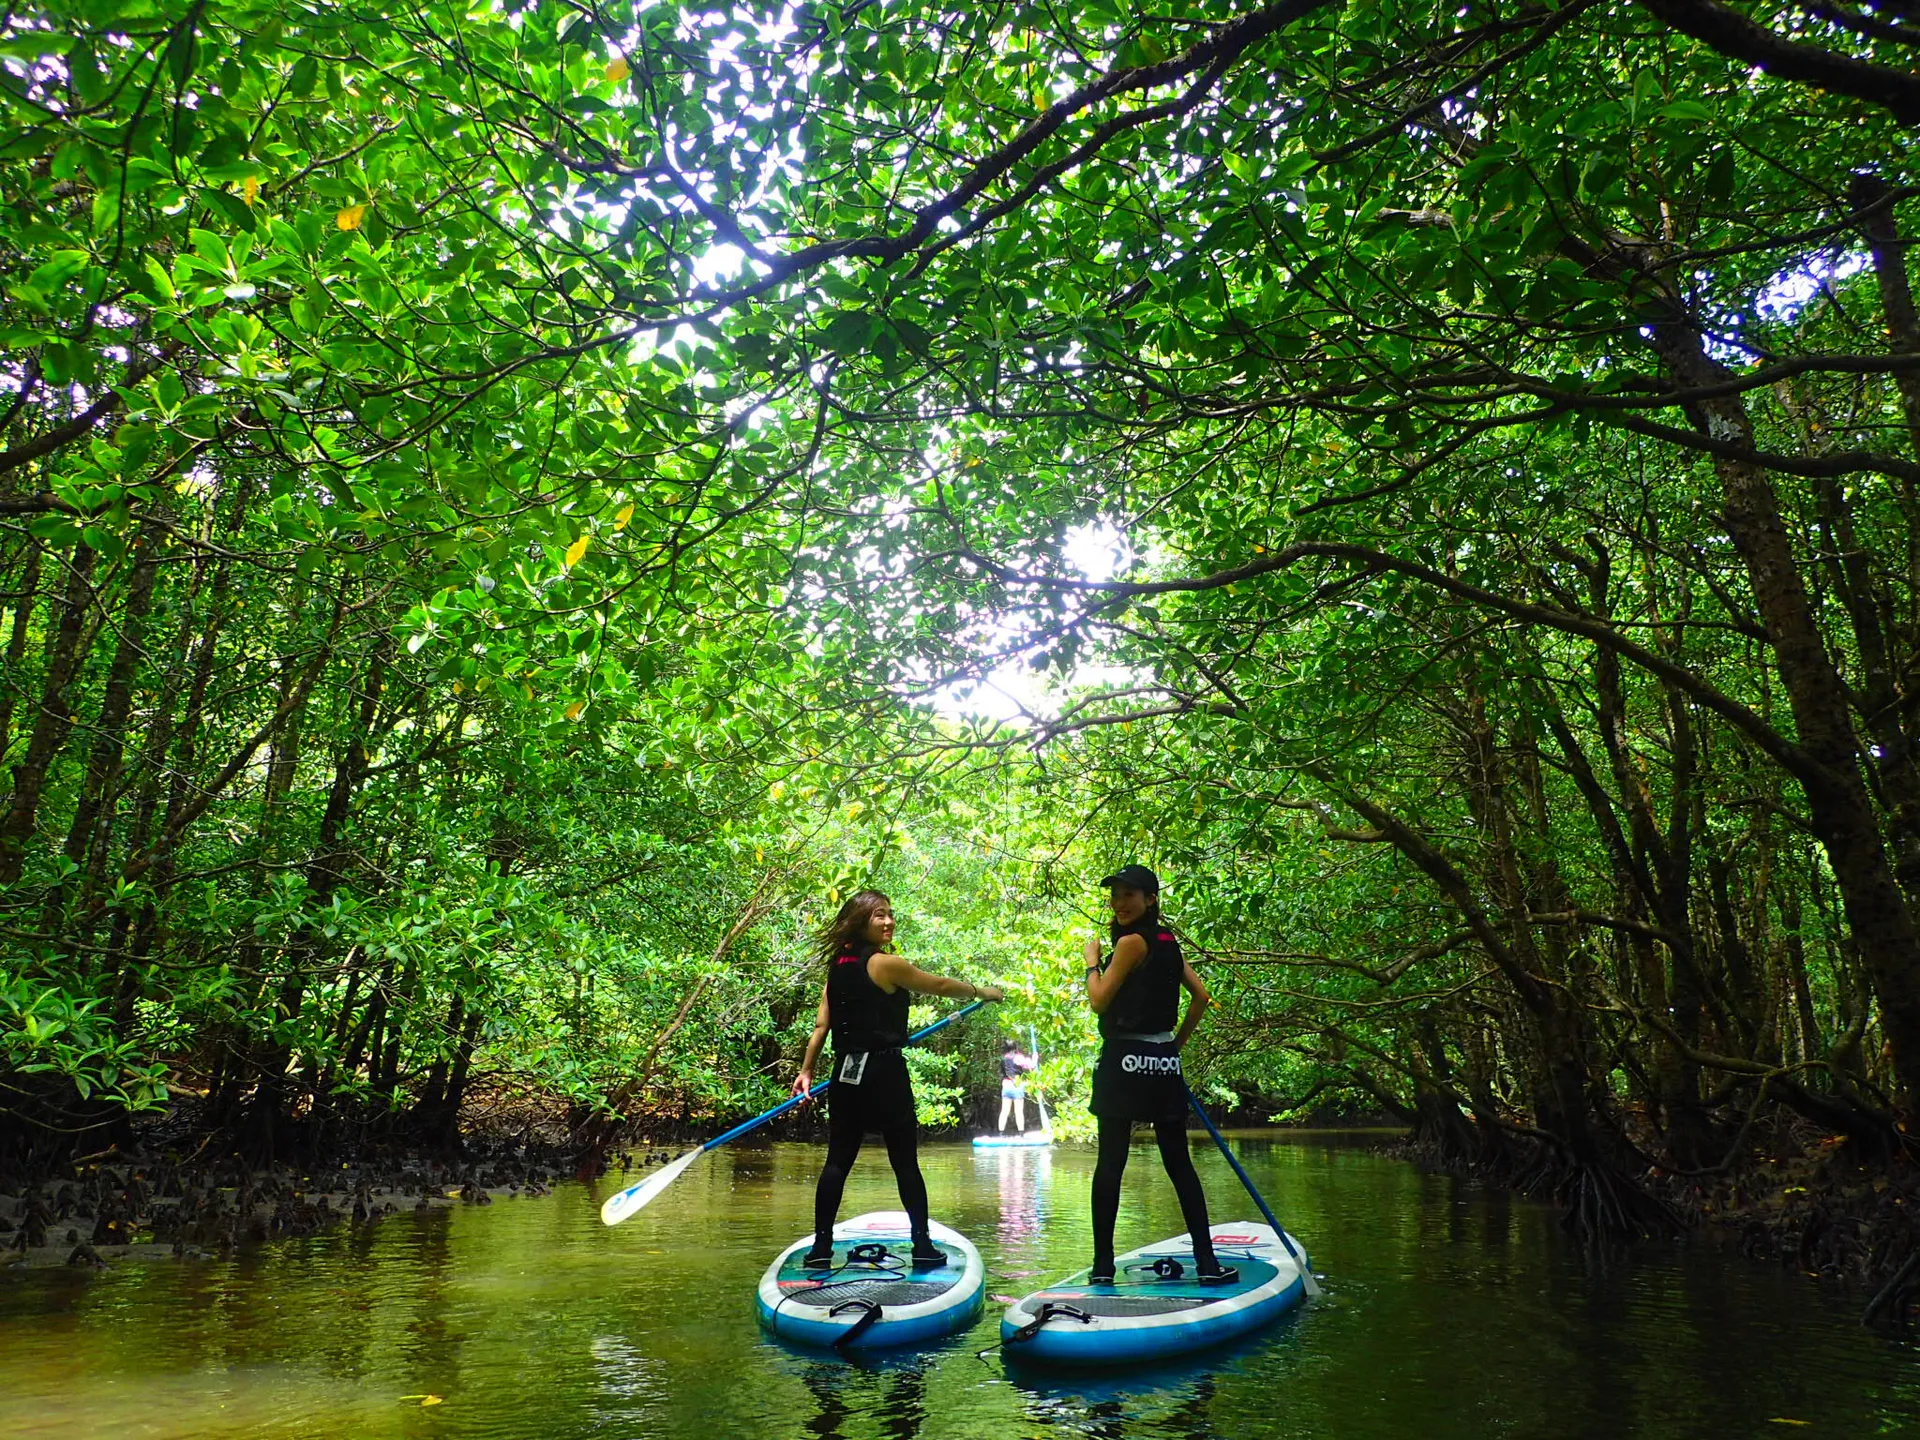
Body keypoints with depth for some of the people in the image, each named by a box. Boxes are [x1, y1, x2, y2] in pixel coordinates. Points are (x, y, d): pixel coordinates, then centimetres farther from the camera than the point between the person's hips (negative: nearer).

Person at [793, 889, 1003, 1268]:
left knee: (838, 1160, 8)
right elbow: (940, 985, -1)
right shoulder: (886, 964, -11)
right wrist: (982, 991, 13)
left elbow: (821, 1024, 7)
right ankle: (922, 1245, 10)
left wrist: (806, 1070, 11)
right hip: (884, 1073, -6)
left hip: (845, 1073, 6)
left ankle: (821, 1247, 8)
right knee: (906, 1162, 4)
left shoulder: (837, 966, 8)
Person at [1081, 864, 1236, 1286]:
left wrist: (1092, 961, 5)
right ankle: (1207, 1262, 11)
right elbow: (1201, 996, 14)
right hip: (1164, 1063, 7)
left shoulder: (1132, 942, -11)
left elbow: (1099, 1001, -10)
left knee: (1110, 1162, 0)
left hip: (1124, 1061, -7)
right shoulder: (1169, 943, 11)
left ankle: (1103, 1264, 3)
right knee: (1179, 1163, 10)